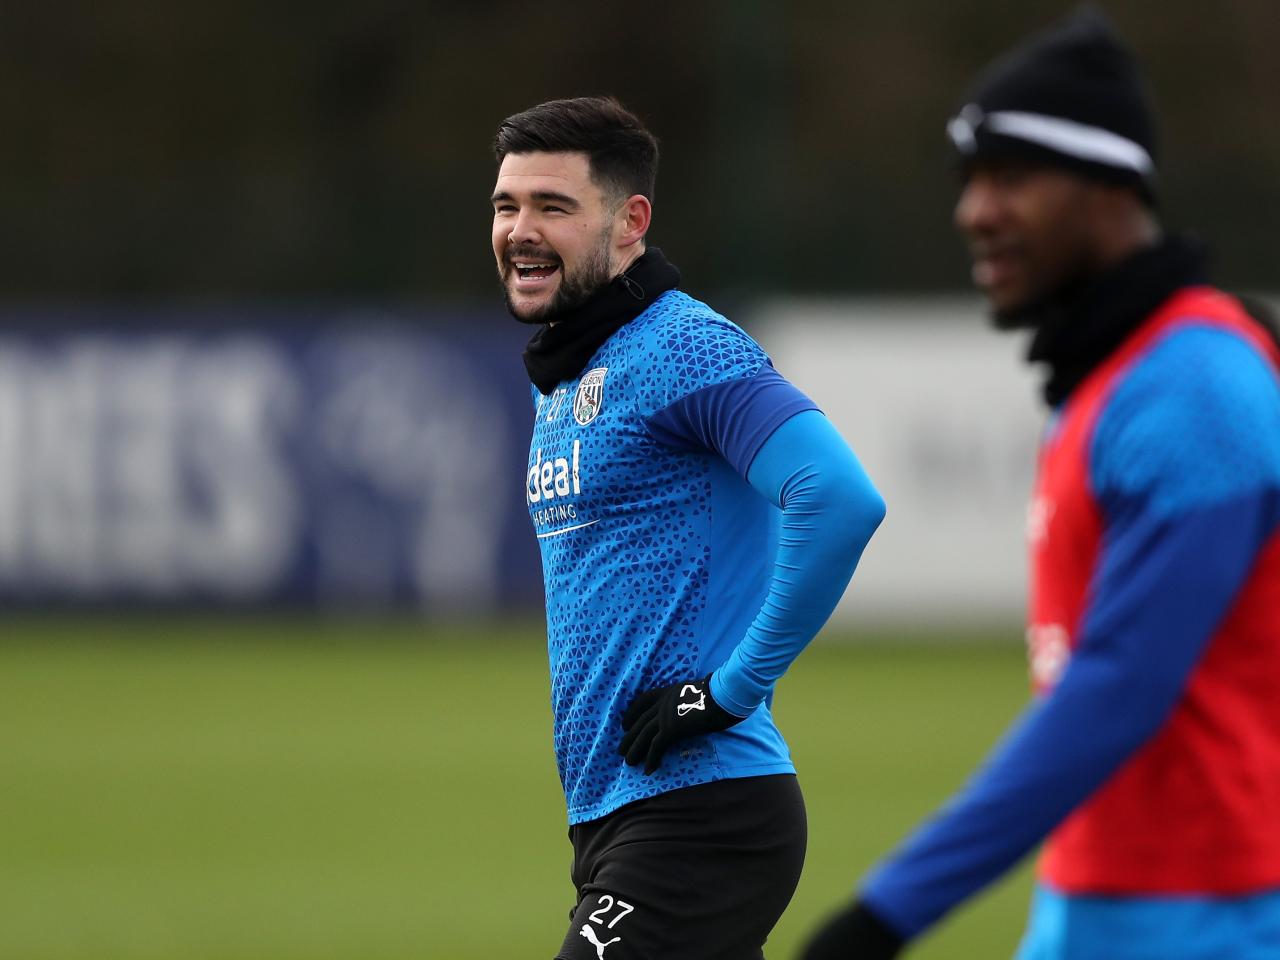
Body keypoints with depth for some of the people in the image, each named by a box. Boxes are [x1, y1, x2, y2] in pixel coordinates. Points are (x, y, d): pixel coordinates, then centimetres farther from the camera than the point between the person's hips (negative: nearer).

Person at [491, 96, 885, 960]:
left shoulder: (684, 352, -12)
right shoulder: (561, 380, 18)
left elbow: (842, 500, -26)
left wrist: (733, 687, -21)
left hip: (699, 818, -10)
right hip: (608, 817, 10)